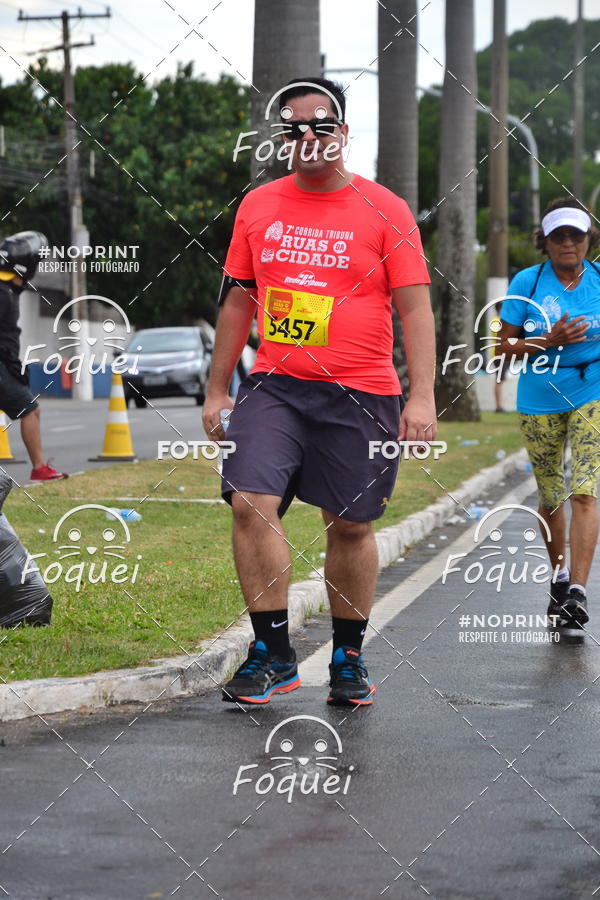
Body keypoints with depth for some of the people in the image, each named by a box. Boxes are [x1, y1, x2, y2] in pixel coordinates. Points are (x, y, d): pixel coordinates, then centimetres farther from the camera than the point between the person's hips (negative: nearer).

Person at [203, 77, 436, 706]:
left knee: (351, 526, 5)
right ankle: (273, 653, -6)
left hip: (361, 394, -2)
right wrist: (216, 391, 13)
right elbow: (238, 301, 16)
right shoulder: (257, 207, 9)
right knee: (250, 502, -15)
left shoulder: (383, 211, 0)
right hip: (274, 388, 2)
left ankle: (348, 657, 22)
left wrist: (422, 396, -12)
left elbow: (415, 307, -2)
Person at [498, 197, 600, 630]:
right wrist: (550, 341, -16)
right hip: (540, 402, 1)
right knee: (551, 496, 11)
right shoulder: (527, 282, -2)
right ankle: (560, 571, 35)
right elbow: (506, 343, -2)